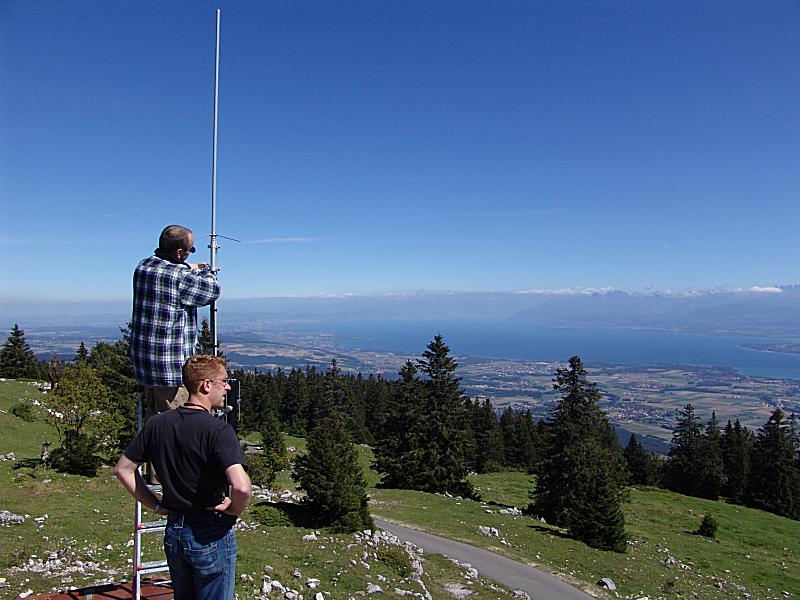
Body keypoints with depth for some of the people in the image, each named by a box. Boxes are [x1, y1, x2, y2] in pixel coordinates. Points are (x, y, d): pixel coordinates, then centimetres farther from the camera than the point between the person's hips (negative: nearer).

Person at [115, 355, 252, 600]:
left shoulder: (156, 424, -2)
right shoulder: (218, 430, -23)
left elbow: (123, 469, 8)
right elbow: (241, 486, -34)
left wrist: (156, 505, 10)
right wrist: (234, 510, -13)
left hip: (173, 532, 6)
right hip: (210, 536, -6)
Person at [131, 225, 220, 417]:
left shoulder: (143, 266, 5)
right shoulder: (180, 276, -19)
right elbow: (213, 290, -5)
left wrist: (189, 269, 18)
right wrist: (204, 271, 12)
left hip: (142, 361, 8)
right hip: (171, 365, -8)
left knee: (152, 418, 18)